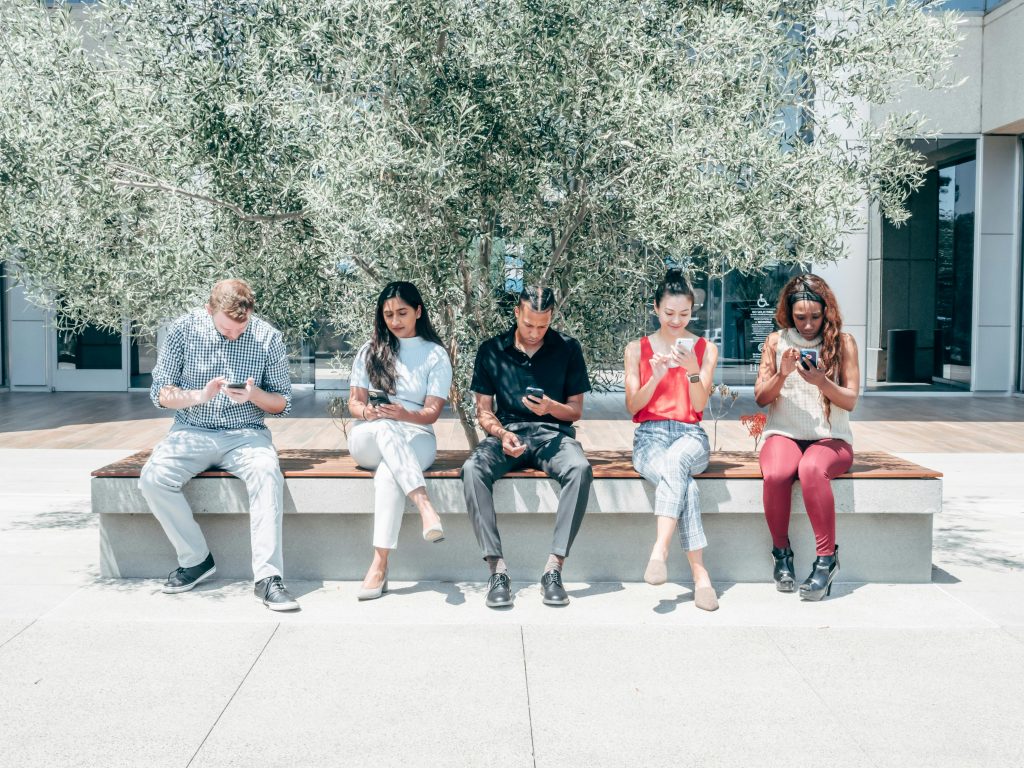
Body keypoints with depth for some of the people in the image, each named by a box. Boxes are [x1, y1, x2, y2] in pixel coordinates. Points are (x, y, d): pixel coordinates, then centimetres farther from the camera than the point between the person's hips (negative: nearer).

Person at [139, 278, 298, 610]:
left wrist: (254, 394, -18)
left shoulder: (268, 338, -3)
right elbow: (160, 394, 0)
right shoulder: (184, 330, -2)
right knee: (153, 478, -26)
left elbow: (282, 403, 4)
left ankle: (267, 576, -31)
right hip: (191, 431, 1)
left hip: (245, 433, -1)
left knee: (267, 473, -34)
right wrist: (200, 395, -19)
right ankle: (195, 558, -6)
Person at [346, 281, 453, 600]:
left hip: (416, 437, -1)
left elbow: (432, 413, 0)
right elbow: (354, 401, 11)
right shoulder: (370, 351, 16)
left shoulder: (436, 355, 9)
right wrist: (365, 411, -14)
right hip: (368, 439, 1)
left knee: (389, 473, -37)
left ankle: (380, 565, -43)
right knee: (385, 428, -38)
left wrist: (405, 414, -23)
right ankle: (425, 506, -51)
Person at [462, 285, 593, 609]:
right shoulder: (491, 350, 7)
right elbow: (484, 410, 9)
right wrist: (501, 434, -12)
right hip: (507, 432, 1)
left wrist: (551, 407, -14)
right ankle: (497, 567, -31)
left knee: (580, 469, -35)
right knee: (472, 469, -32)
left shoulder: (567, 348, 6)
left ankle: (554, 567, -32)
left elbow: (575, 410, 9)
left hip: (553, 433, 0)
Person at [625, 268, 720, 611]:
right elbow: (632, 406, 5)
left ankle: (660, 551, -47)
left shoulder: (706, 349, 12)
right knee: (685, 485, -34)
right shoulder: (636, 349, 11)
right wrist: (656, 376, -12)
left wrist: (693, 371, -16)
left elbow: (699, 405, 2)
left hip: (690, 435, 0)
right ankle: (700, 576, -35)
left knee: (675, 460, -40)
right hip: (650, 435, 0)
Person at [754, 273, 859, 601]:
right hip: (784, 434, 1)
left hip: (830, 438, -1)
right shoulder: (776, 341, 9)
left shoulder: (843, 342, 6)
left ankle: (827, 558, -26)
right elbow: (760, 398, 6)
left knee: (811, 468, -38)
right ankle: (781, 551, -10)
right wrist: (782, 374, -12)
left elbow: (850, 401, 1)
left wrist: (822, 382, -18)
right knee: (775, 474, -35)